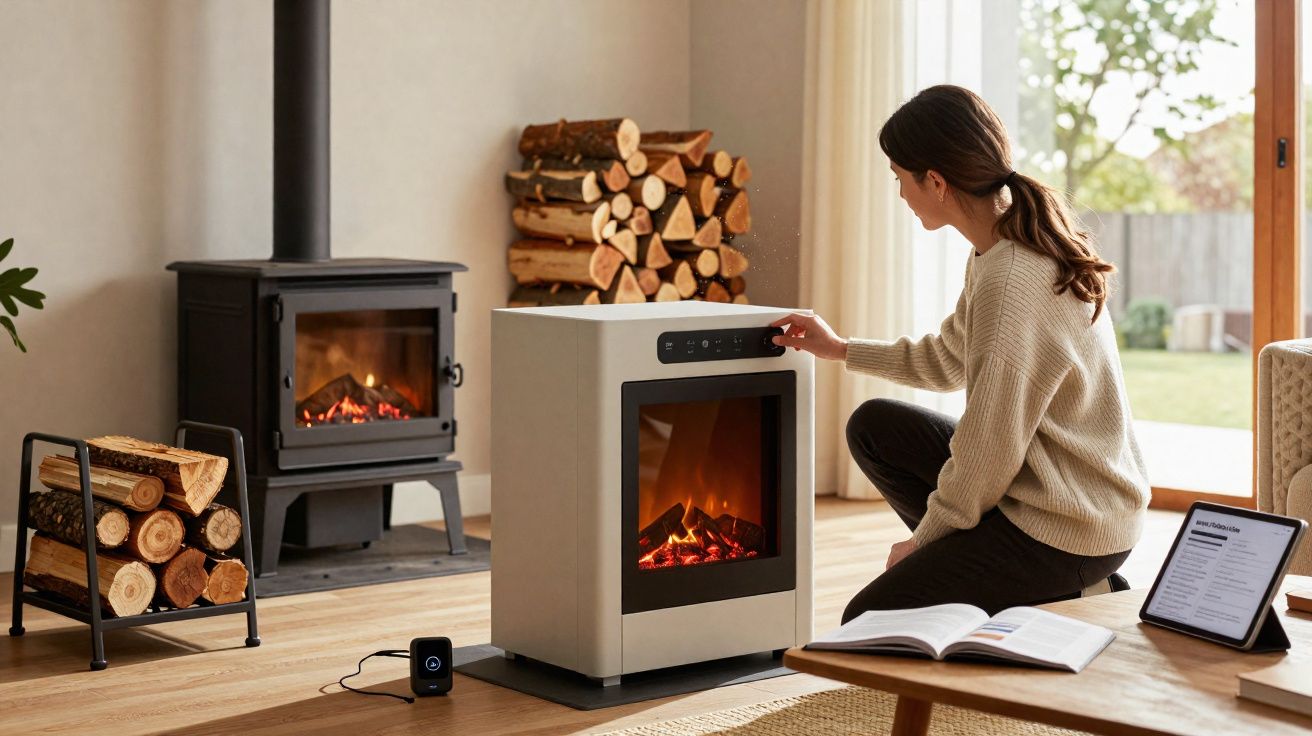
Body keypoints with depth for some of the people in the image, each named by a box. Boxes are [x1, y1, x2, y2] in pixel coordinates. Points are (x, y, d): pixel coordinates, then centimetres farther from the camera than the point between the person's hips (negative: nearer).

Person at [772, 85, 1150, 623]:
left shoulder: (1011, 283, -27)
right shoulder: (1018, 247, 4)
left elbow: (986, 454, -22)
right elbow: (947, 362, 20)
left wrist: (921, 541, -7)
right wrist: (842, 350, 23)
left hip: (1068, 531, -10)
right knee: (872, 427, 15)